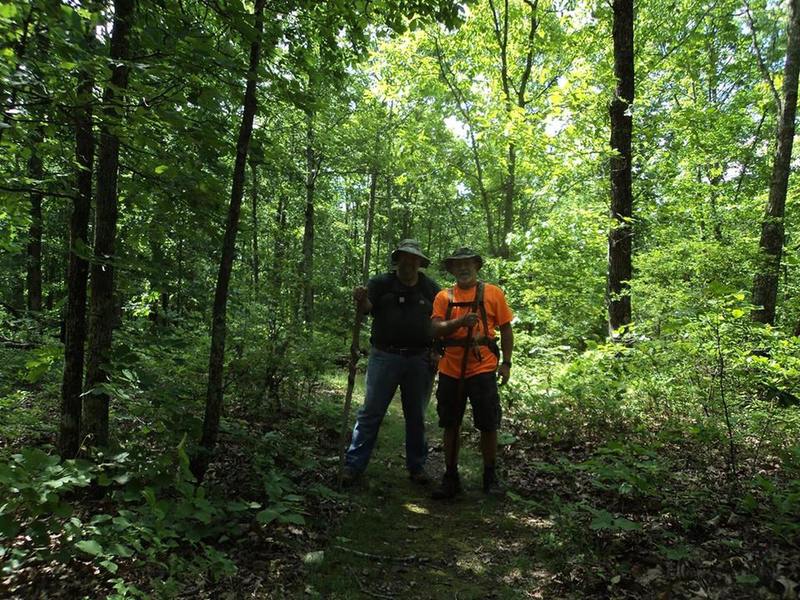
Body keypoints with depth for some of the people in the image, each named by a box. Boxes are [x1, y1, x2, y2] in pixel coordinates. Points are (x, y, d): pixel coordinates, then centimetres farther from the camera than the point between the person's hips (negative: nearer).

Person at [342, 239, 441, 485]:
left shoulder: (431, 288, 9)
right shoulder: (381, 283, 2)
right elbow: (367, 307, -15)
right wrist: (360, 300, -38)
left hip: (420, 360, 2)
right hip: (385, 356, -2)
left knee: (416, 416, 13)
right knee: (370, 412, 0)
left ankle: (417, 466, 26)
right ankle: (353, 465, 9)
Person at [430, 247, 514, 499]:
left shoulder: (492, 293, 3)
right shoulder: (444, 296, 6)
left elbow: (506, 329, 5)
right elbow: (436, 329, -4)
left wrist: (506, 362, -1)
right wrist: (461, 321, -20)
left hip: (482, 369, -2)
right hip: (450, 370, 2)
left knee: (488, 425, 5)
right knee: (450, 425, 9)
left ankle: (490, 476, 24)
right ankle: (451, 477, 23)